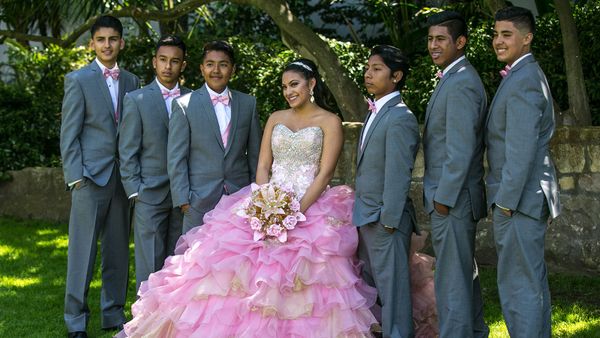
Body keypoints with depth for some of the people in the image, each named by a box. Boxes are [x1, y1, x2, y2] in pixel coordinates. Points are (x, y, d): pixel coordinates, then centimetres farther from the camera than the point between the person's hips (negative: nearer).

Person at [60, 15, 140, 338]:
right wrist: (75, 176, -11)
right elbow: (69, 135, -4)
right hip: (90, 177, -4)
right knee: (82, 251, -2)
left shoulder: (131, 81, 12)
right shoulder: (78, 80, 0)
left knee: (118, 250, 10)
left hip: (122, 178, 4)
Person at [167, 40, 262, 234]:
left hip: (240, 197, 3)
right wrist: (182, 199, -8)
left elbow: (255, 153, 13)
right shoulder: (184, 105, -1)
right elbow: (176, 158, -2)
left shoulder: (248, 104, 9)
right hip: (200, 200, -2)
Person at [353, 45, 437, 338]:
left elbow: (398, 175, -18)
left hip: (384, 218, -9)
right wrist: (361, 213, 12)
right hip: (366, 216, 9)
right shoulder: (376, 113, 14)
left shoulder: (400, 118, -15)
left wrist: (388, 220, -19)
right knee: (371, 283, 16)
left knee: (391, 285, -1)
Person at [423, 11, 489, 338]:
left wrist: (443, 198, -17)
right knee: (464, 271, 20)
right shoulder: (456, 78, 14)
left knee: (451, 277, -3)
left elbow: (461, 149, -22)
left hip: (452, 199, -10)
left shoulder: (459, 83, -18)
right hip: (456, 197, 10)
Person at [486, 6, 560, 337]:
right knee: (534, 280, 17)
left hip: (519, 198, -11)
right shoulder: (528, 75, 16)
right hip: (531, 198, 11)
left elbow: (522, 149, -22)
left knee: (518, 285, -5)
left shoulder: (522, 81, -17)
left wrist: (507, 200, -18)